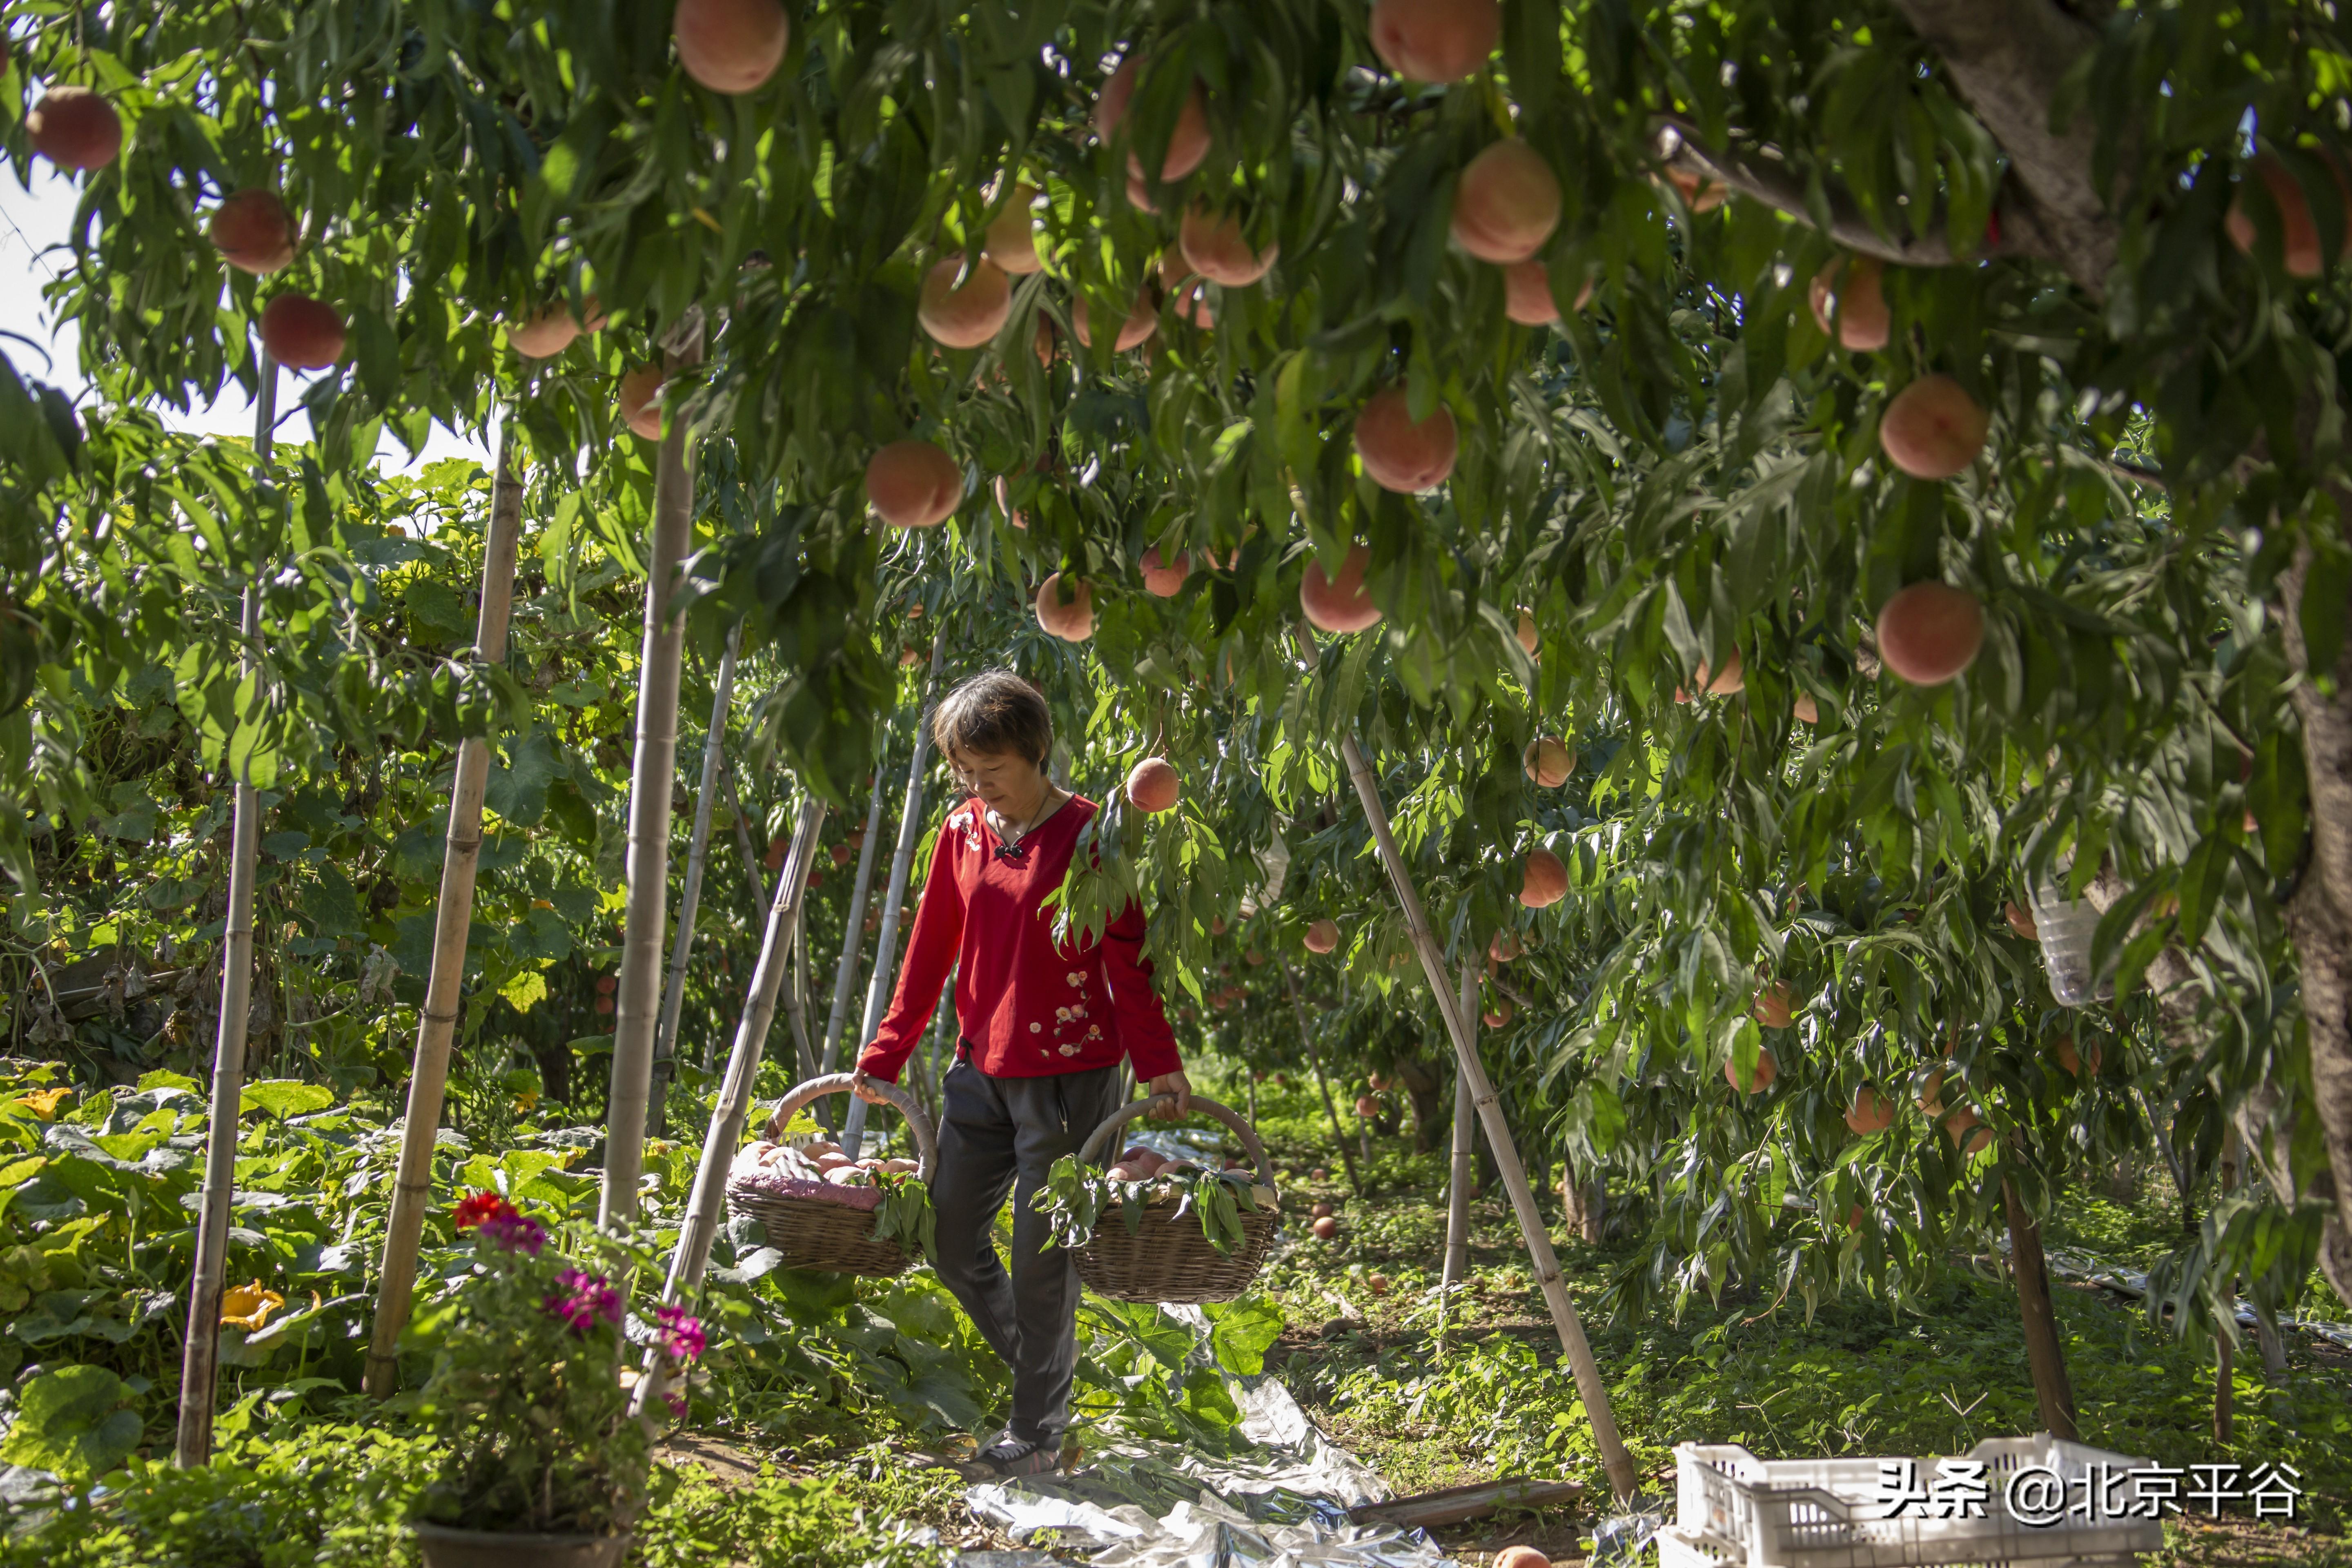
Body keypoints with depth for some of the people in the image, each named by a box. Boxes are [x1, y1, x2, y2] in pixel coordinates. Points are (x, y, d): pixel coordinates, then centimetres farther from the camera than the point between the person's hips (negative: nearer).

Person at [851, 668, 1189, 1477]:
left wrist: (1158, 1063, -16)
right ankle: (1038, 1365, 32)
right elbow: (930, 951, 12)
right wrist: (883, 1059, 11)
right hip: (980, 1069, 6)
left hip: (1068, 1075, -6)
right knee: (950, 1238, 9)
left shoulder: (1087, 833, -9)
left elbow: (1128, 957, -9)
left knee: (1042, 1256, -1)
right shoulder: (962, 831, 8)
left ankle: (1039, 1432, 15)